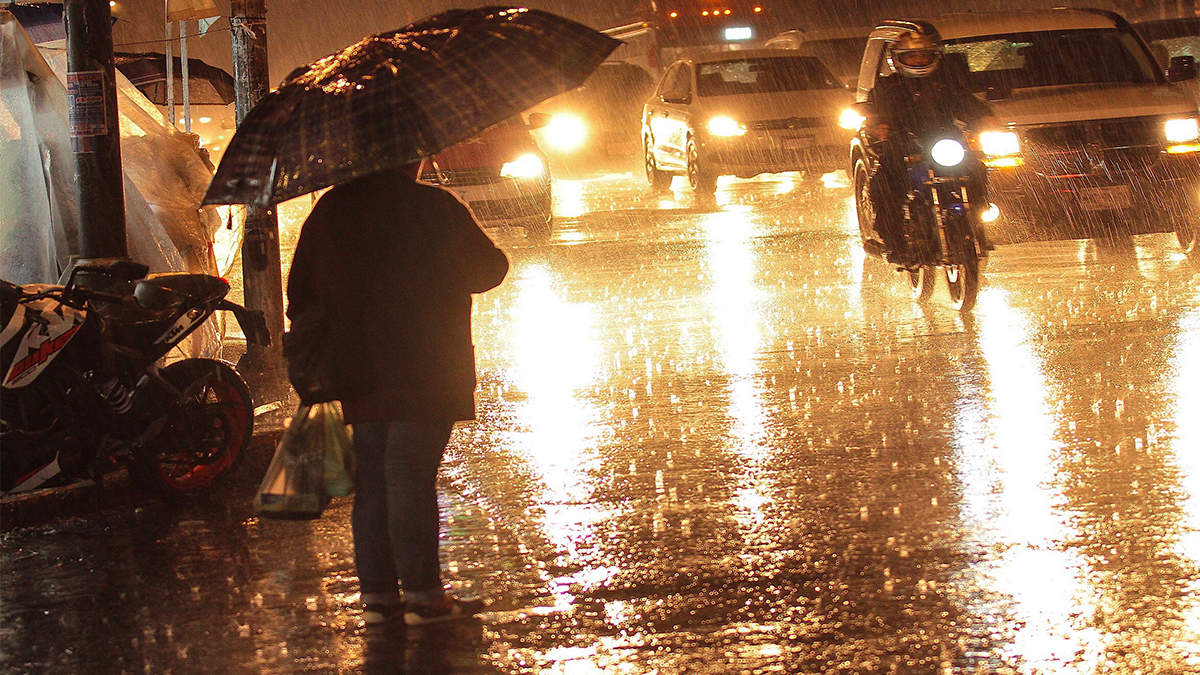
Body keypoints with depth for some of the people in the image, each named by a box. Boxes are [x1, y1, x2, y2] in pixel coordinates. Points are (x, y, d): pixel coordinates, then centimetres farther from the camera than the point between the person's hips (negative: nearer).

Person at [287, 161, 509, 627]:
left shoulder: (330, 210, 7)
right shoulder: (435, 208, -8)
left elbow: (300, 294, 12)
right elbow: (487, 269, 2)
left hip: (359, 375, 5)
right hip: (423, 374, -5)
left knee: (371, 477, 10)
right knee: (411, 475, -5)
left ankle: (376, 593, 11)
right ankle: (422, 594, -3)